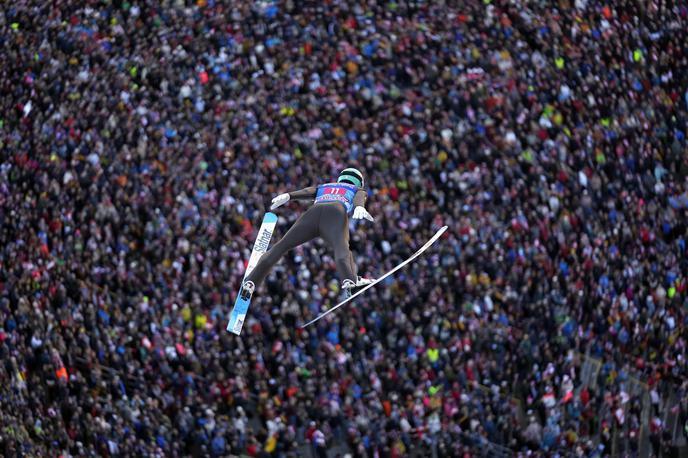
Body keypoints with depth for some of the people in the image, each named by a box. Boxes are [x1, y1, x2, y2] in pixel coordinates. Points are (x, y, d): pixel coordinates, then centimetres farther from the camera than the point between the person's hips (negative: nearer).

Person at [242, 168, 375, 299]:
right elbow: (359, 198, 12)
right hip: (336, 213, -3)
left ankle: (251, 281, 5)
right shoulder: (359, 190, 38)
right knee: (341, 246, -29)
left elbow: (307, 191, 22)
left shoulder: (322, 187, 44)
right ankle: (349, 280, -57)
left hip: (313, 211, 3)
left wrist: (287, 196, 4)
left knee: (281, 246, 11)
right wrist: (360, 207, -9)